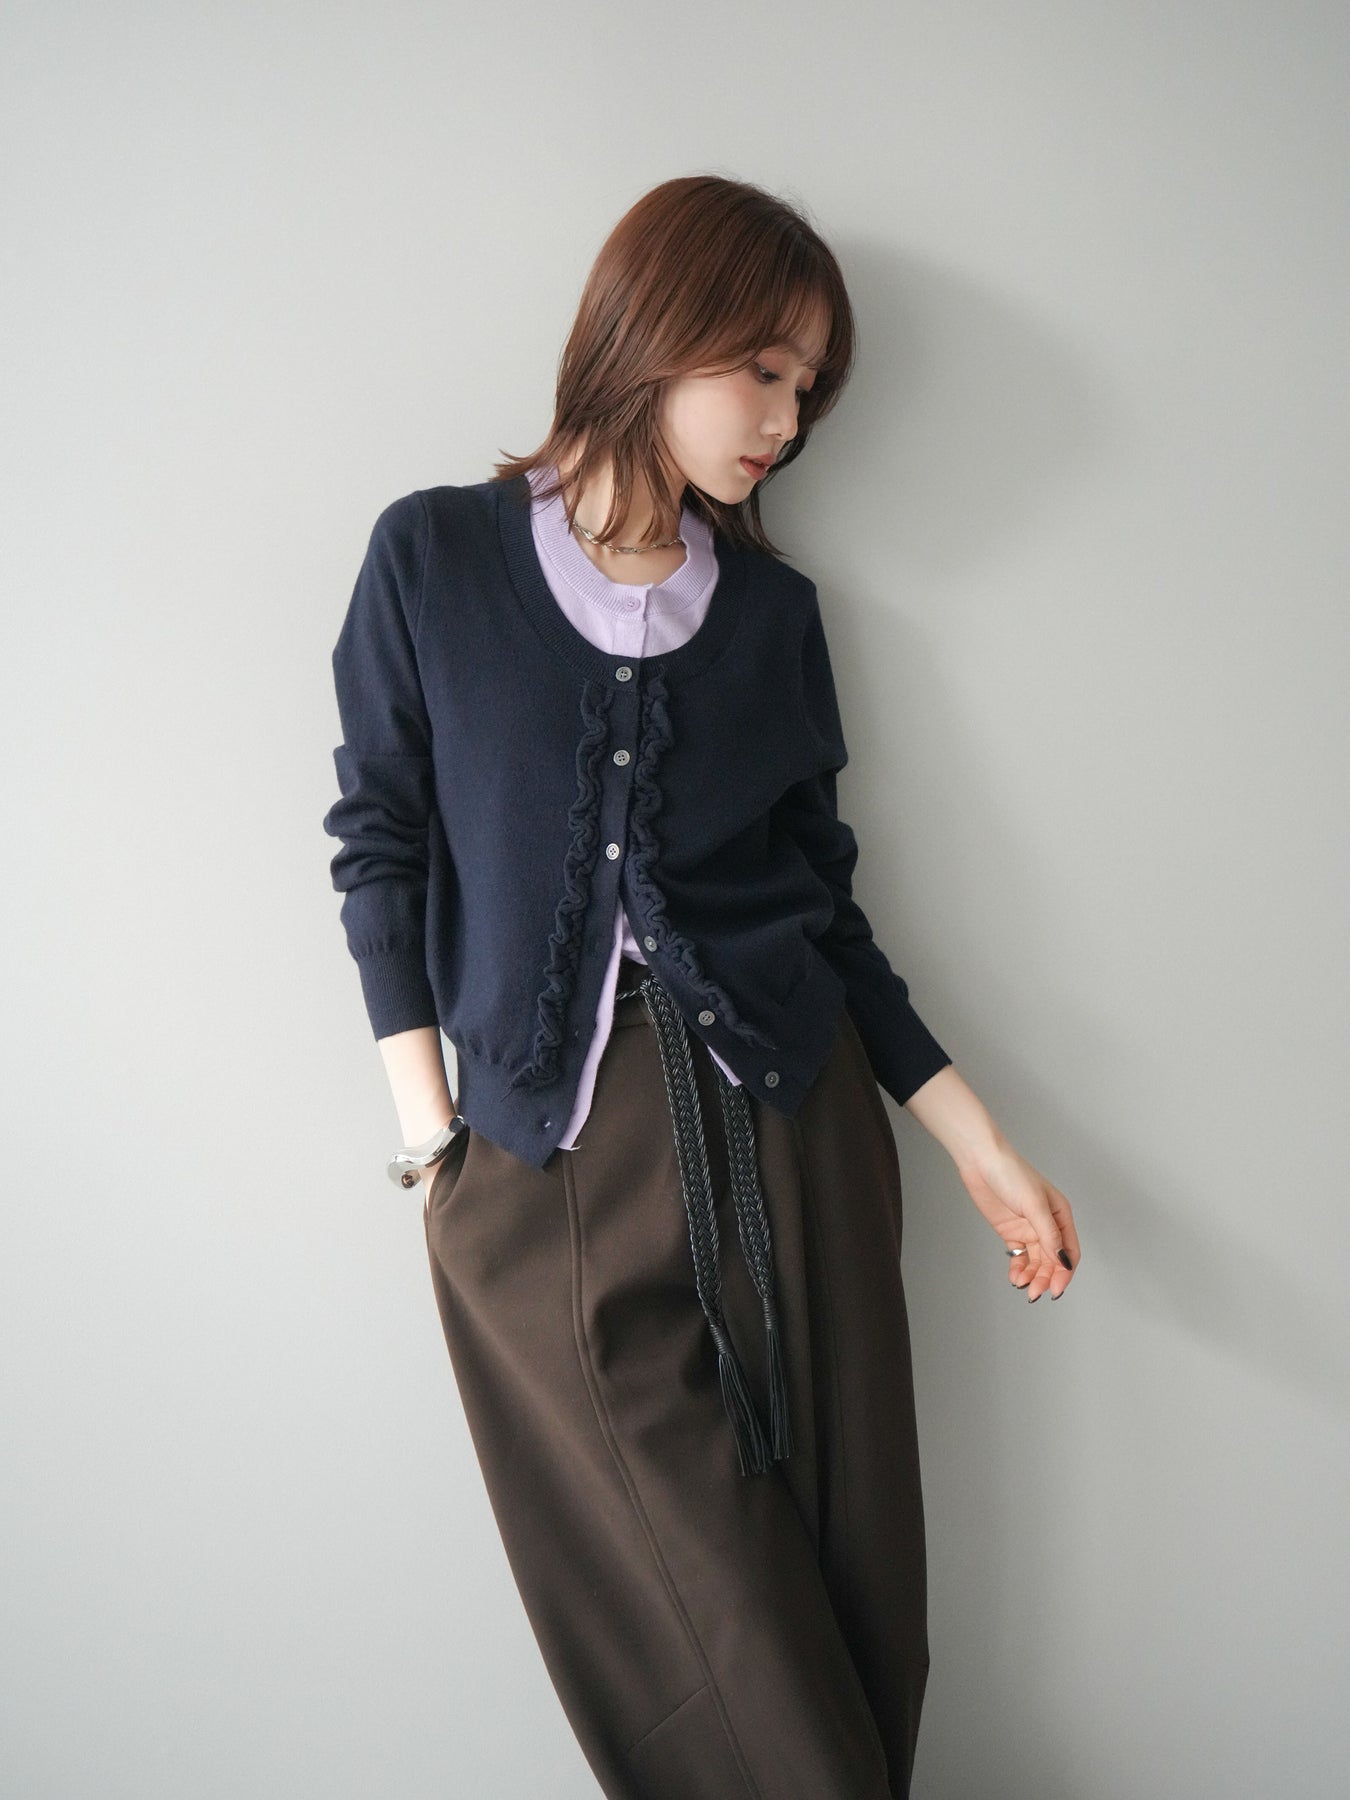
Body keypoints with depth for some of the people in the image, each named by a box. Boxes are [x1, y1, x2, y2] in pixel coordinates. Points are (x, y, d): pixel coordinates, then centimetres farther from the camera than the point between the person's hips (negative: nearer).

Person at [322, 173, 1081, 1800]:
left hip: (787, 1128, 3)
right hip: (547, 1158, -2)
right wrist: (430, 1131, -3)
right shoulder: (433, 557, 1)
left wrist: (970, 1135, 7)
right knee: (713, 1623, 3)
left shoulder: (774, 610, 8)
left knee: (842, 1588, 8)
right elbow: (381, 842, 3)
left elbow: (820, 894, 10)